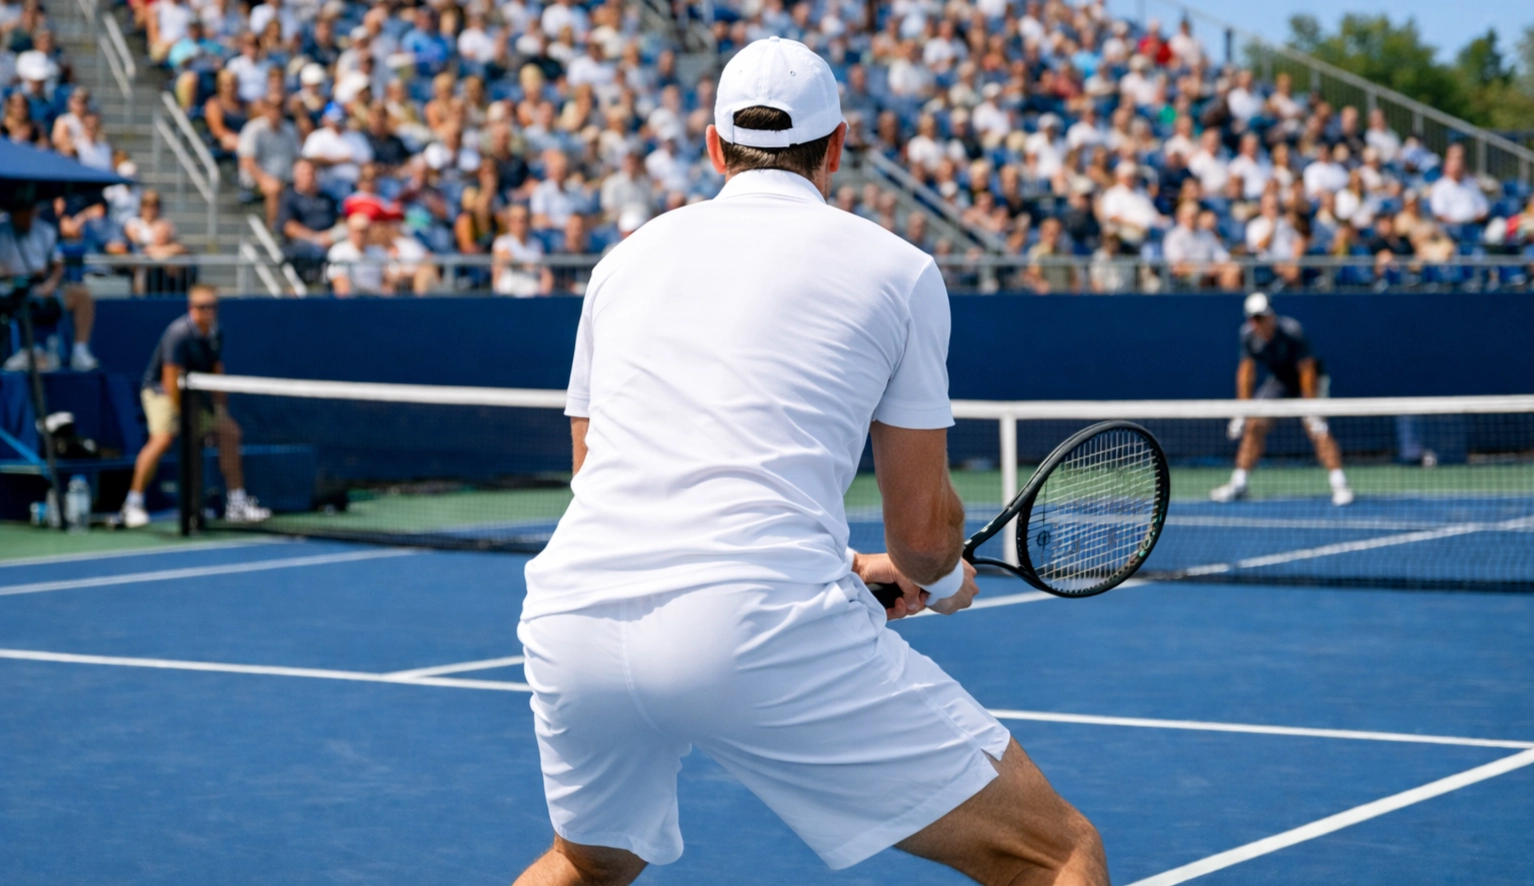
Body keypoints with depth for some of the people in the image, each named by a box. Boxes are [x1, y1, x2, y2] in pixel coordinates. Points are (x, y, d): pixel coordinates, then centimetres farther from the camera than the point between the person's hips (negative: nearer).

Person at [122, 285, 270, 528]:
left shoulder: (215, 334, -2)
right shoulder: (179, 333, -25)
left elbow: (216, 372, 7)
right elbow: (172, 379, -26)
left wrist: (219, 407, -1)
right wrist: (182, 417, -25)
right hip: (160, 390, -8)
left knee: (230, 431, 4)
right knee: (163, 438, -29)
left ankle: (237, 504, 12)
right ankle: (133, 504, -20)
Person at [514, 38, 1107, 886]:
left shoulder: (628, 255, 23)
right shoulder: (896, 267, 11)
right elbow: (923, 526, 11)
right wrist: (944, 581, 36)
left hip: (569, 617, 6)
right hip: (764, 625, -5)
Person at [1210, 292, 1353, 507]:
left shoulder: (1291, 332, -31)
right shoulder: (1248, 334, -15)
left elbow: (1307, 371, -28)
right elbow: (1246, 370, -5)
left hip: (1307, 380, -5)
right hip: (1279, 380, 5)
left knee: (1316, 429, -22)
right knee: (1254, 426, -1)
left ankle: (1339, 485, -22)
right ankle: (1238, 484, 9)